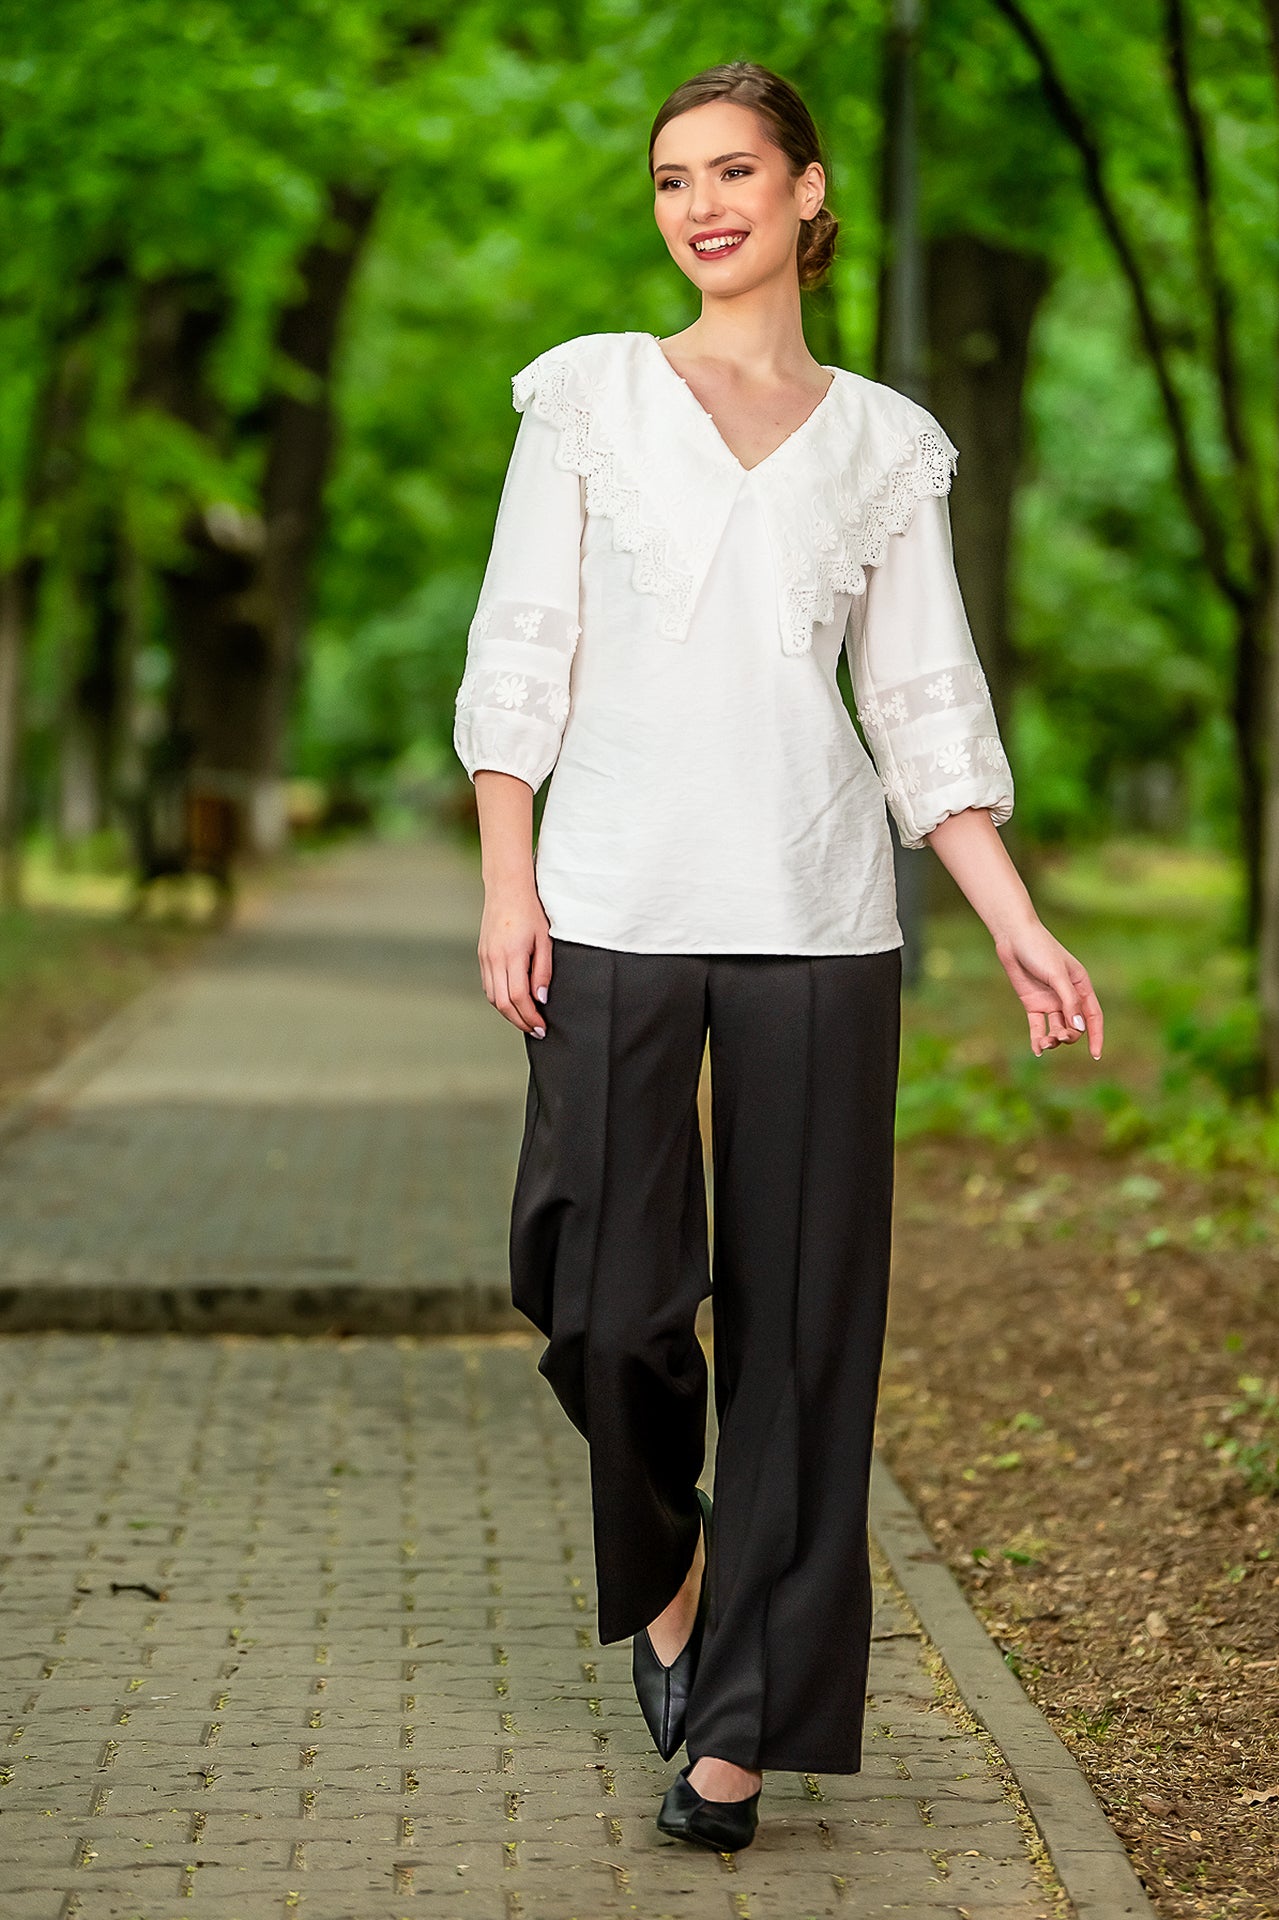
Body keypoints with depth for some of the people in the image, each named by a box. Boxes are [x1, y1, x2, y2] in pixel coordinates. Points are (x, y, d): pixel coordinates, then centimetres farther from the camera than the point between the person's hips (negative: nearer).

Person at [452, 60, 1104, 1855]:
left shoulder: (886, 444, 11)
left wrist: (1021, 927, 1)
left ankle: (741, 1723, 11)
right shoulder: (590, 393, 8)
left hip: (816, 915, 1)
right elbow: (523, 646, 5)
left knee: (800, 1310, 1)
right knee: (602, 1293, -6)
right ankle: (666, 1559, 26)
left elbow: (928, 708, 11)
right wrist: (506, 877, -5)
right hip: (618, 899, -1)